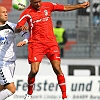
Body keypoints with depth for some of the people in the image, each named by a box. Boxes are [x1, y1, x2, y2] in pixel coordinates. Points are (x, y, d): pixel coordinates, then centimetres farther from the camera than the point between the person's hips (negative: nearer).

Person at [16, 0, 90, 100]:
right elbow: (17, 29, -8)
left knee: (57, 68, -8)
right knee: (34, 70, -10)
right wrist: (21, 28, -31)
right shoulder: (27, 13, -5)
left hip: (51, 43, 2)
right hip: (36, 44, -2)